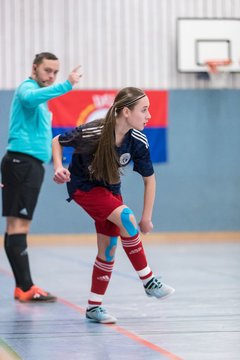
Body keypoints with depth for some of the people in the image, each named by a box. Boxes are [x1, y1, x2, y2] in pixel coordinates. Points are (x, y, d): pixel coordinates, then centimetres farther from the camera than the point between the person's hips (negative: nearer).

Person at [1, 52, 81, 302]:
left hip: (30, 163, 10)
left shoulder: (40, 96, 23)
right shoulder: (27, 88, -8)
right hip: (22, 161, -10)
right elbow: (31, 98, -34)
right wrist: (67, 85, -40)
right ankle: (26, 288, -17)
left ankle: (22, 287, 11)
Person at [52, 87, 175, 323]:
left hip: (110, 189, 5)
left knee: (108, 248, 1)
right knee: (125, 218, -26)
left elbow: (149, 179, -3)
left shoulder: (138, 141, -17)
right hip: (83, 186, -5)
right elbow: (57, 141, -11)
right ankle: (148, 281, -17)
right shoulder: (92, 133, -29)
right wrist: (58, 167, -28)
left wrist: (146, 218, -2)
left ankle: (94, 306, 14)